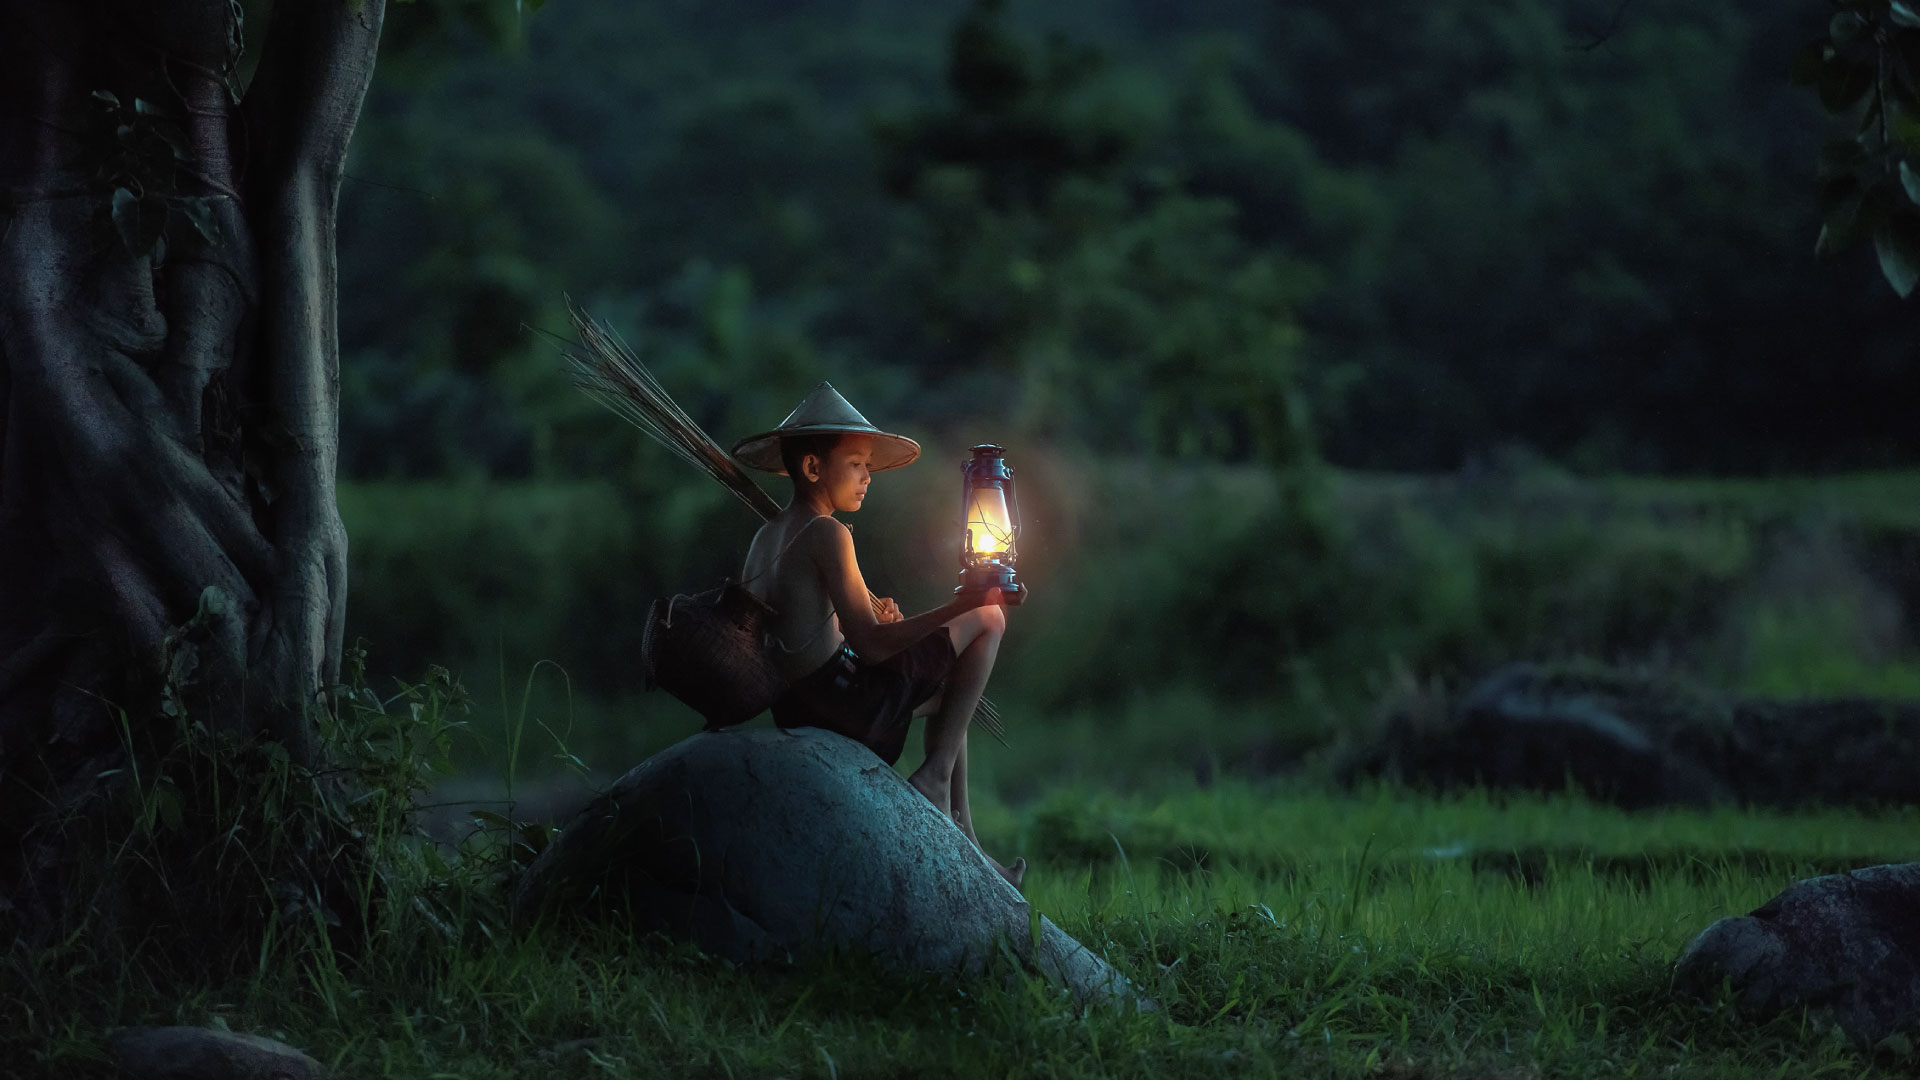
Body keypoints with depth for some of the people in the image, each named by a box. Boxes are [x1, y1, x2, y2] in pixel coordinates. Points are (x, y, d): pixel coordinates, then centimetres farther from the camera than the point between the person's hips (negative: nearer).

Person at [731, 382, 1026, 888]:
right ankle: (936, 775, 0)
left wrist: (867, 614, 10)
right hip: (843, 697, -9)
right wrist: (961, 604, -26)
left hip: (793, 707, 9)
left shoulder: (766, 535, 11)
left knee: (945, 695, 33)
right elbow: (870, 646, -22)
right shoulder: (827, 534, -15)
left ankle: (963, 838, 31)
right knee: (988, 619, -1)